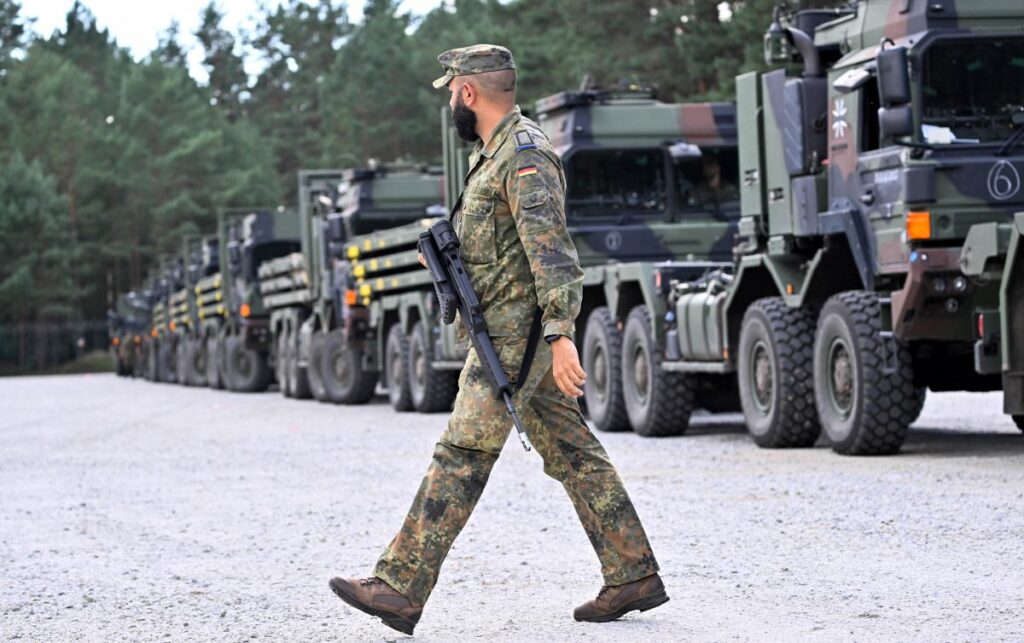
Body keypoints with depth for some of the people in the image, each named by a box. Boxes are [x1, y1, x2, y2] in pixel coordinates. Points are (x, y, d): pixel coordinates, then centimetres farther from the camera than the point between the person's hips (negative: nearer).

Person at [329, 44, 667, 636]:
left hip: (518, 333, -11)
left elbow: (550, 249, -24)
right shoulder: (494, 151, 18)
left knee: (461, 458, -10)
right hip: (512, 331, 11)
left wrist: (561, 335, -30)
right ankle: (634, 575, 13)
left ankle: (400, 587, -9)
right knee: (573, 455, 10)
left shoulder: (524, 154, -15)